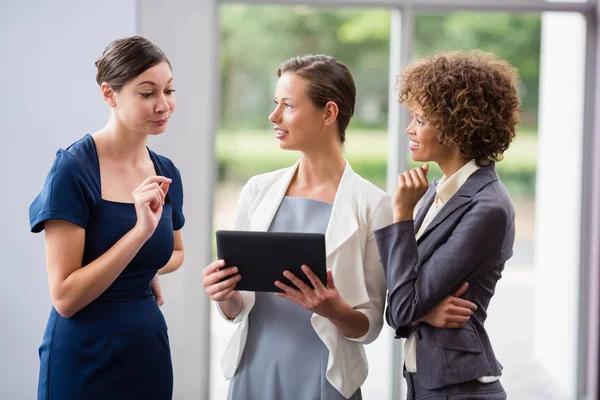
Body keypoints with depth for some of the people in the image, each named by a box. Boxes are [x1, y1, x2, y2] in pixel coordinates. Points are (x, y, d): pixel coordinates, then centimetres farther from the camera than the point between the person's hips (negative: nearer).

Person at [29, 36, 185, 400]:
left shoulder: (166, 173, 3)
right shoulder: (74, 170, -15)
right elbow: (65, 298, -18)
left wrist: (146, 273, 1)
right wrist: (140, 231, -26)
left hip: (150, 351, 6)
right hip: (85, 360, -6)